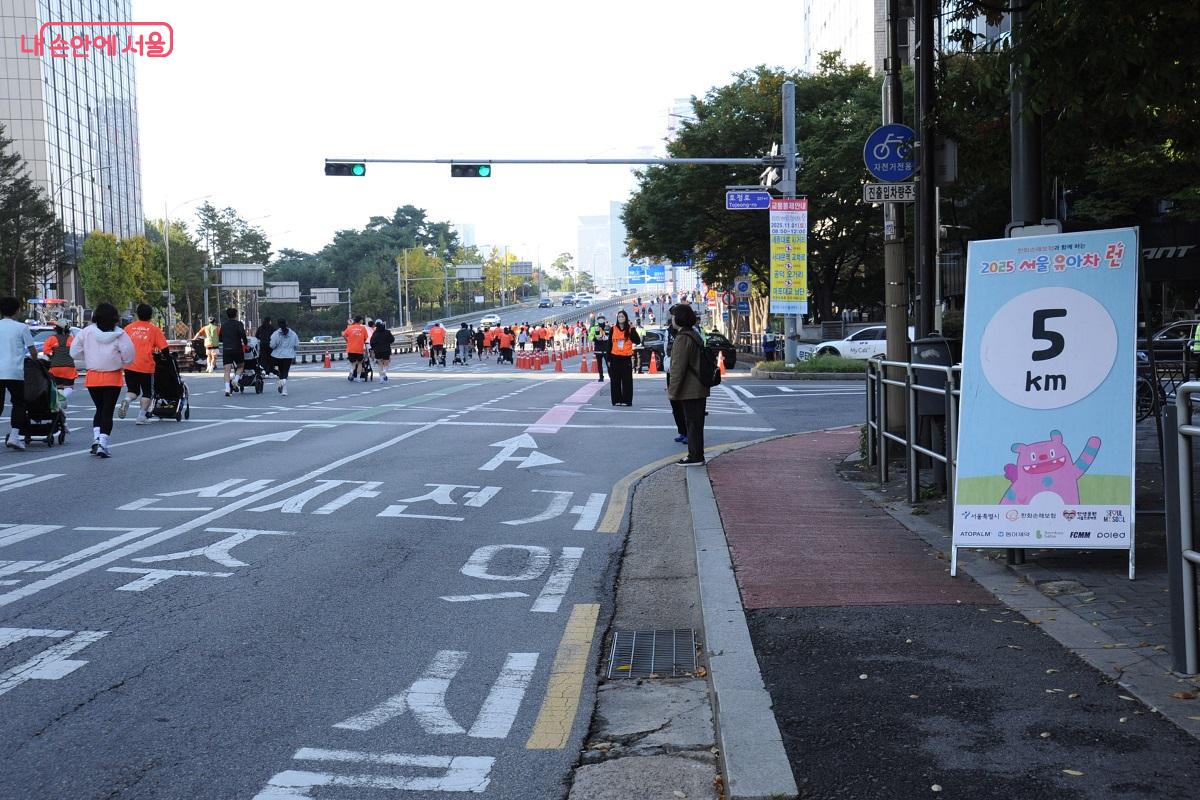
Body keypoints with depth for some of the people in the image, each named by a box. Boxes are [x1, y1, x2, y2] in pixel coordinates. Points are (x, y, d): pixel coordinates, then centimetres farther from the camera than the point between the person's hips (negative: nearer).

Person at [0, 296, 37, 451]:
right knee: (18, 403, 10)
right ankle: (14, 435, 0)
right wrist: (34, 360, 23)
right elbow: (32, 350, 2)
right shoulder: (21, 327, -1)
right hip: (14, 371, -3)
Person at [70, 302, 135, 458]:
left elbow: (74, 352, -2)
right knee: (108, 411, 2)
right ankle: (102, 443, -7)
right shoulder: (120, 335, -10)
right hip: (113, 377, -2)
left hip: (93, 377, 2)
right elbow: (129, 357, -10)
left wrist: (89, 358, 12)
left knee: (99, 409, 19)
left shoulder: (87, 332, -4)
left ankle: (96, 437, 4)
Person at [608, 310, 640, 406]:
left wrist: (632, 331, -19)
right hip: (615, 358, 2)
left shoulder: (631, 329, 1)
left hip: (626, 358, -2)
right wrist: (609, 359, 5)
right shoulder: (613, 329, 6)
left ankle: (626, 400, 5)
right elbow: (610, 344, 8)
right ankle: (617, 400, 10)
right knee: (615, 380, 4)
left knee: (627, 380, 0)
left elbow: (638, 341, -8)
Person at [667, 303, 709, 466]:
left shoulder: (683, 338, -18)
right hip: (699, 389, 10)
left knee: (692, 423, -3)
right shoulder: (694, 334, 14)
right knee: (695, 423, 14)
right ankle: (695, 455, 21)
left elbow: (678, 367, -20)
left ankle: (695, 457, 1)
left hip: (689, 391, -10)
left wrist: (672, 390, -15)